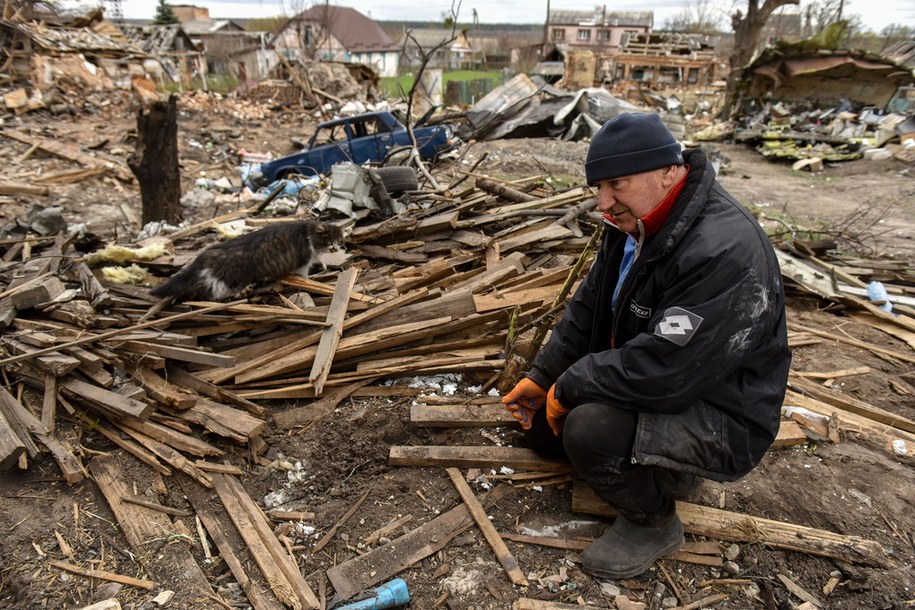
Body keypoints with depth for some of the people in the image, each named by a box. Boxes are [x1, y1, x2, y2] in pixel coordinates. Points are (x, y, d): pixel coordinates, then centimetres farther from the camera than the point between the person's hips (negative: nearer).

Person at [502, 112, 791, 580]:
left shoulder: (724, 253, -32)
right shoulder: (634, 223, -1)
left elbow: (659, 370, -36)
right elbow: (587, 308, 7)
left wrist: (567, 387, -21)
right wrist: (541, 378, 1)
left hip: (721, 421, -9)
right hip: (644, 385, 9)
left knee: (589, 430, -33)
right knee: (539, 426, 12)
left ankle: (653, 523, -1)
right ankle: (662, 470, 23)